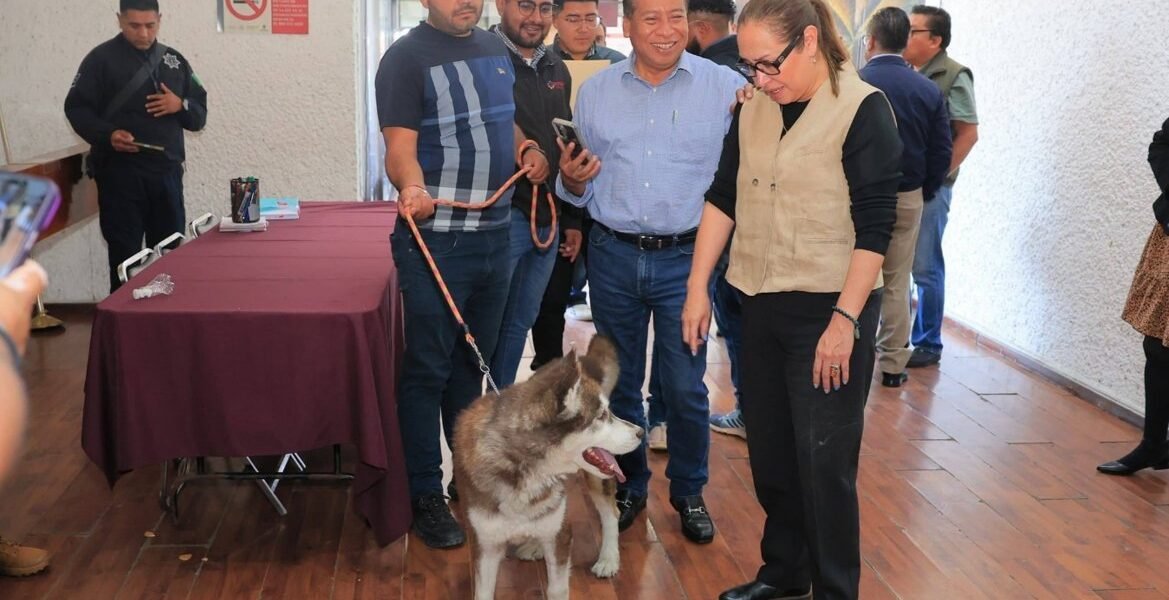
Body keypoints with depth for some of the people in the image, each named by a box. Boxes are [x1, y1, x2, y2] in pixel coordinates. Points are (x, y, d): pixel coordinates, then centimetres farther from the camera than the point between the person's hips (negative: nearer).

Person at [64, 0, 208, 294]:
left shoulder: (174, 60, 13)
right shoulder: (101, 58, 0)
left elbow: (200, 116, 14)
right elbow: (76, 108, -2)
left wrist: (181, 106, -8)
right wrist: (107, 135, -19)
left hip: (167, 171, 4)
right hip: (119, 173, -4)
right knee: (125, 256, -2)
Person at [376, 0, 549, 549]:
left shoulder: (495, 50, 13)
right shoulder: (407, 58, -9)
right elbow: (400, 148, -17)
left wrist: (526, 150, 5)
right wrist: (411, 188, -38)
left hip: (495, 235, 7)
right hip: (436, 241, -7)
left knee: (473, 363, 18)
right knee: (427, 370, 0)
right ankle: (425, 497, 10)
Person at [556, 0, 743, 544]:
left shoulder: (725, 87, -4)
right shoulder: (595, 91, 6)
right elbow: (578, 189, 12)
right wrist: (571, 180, -9)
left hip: (685, 258, -3)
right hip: (613, 257, 3)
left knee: (685, 388, 2)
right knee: (618, 384, 13)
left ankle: (689, 494, 25)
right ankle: (629, 486, 32)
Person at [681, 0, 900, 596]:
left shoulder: (862, 109, -12)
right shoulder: (753, 109, 6)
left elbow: (874, 226, -14)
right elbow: (722, 198, 10)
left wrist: (844, 320, -18)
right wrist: (698, 288, 6)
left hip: (828, 311, -6)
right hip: (762, 306, 6)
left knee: (823, 462, 0)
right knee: (768, 453, 14)